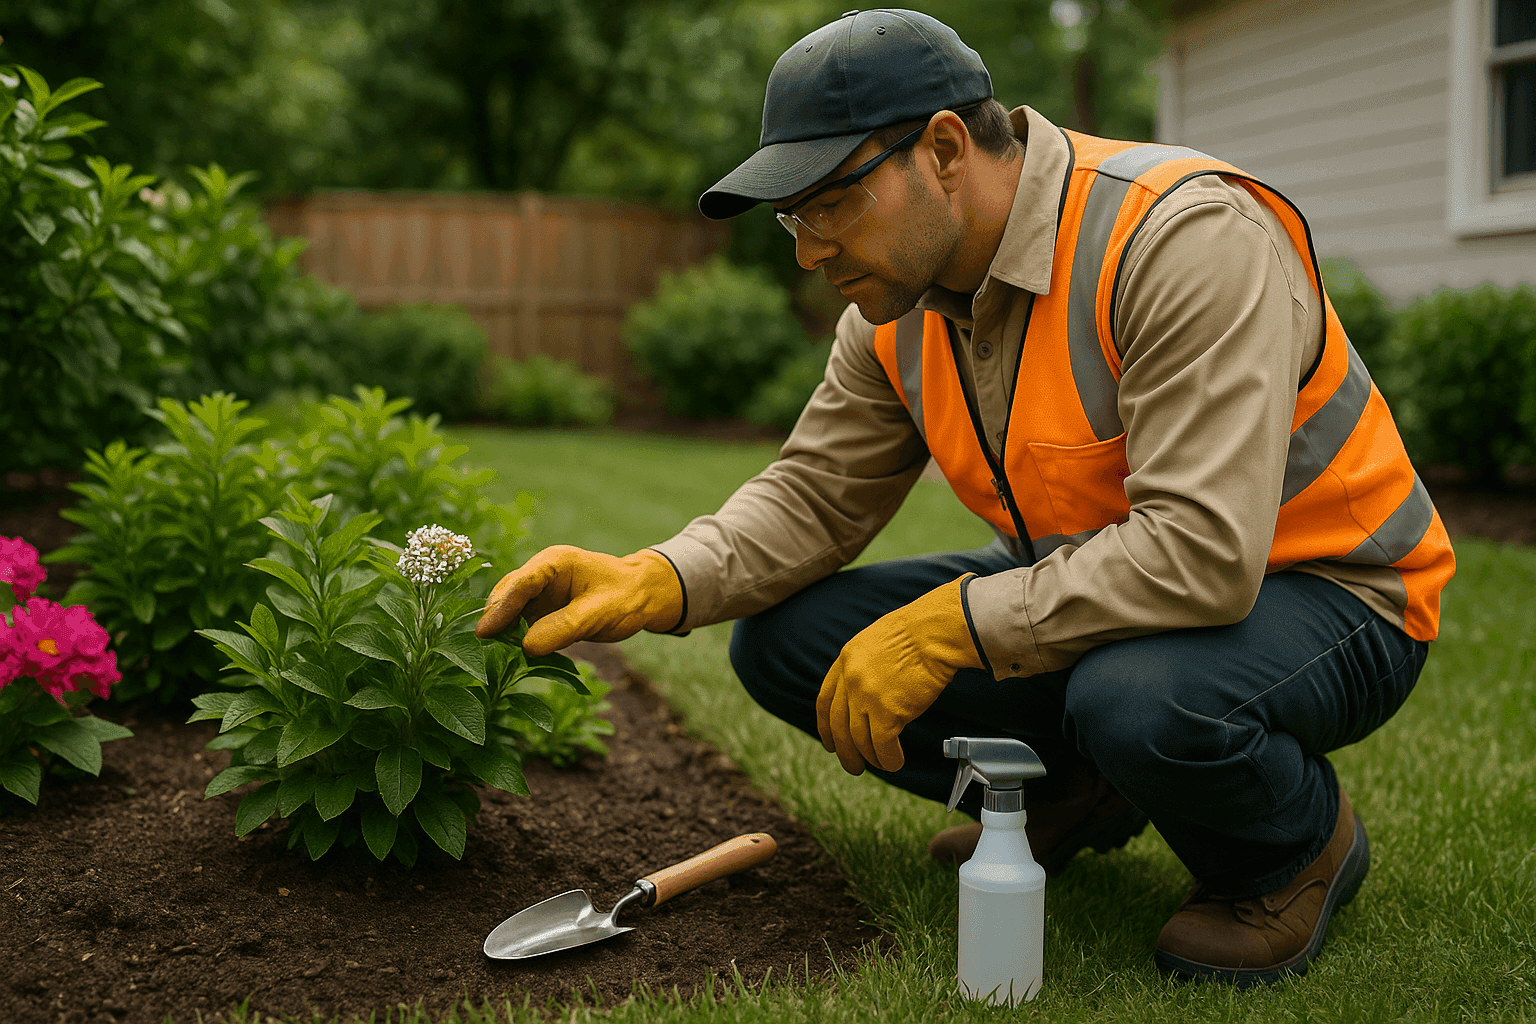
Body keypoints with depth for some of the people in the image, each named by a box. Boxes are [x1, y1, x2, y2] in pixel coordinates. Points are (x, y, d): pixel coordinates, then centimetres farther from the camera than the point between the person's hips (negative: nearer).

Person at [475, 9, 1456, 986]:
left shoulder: (1184, 238, -29)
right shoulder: (900, 302, -4)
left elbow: (1203, 550, -36)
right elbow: (814, 497, 1)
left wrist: (947, 626, -31)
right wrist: (656, 582, -18)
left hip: (1318, 588, -6)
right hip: (1085, 574, 7)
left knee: (1143, 699, -40)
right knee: (786, 639, -7)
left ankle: (1301, 843, -4)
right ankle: (1073, 792, 11)